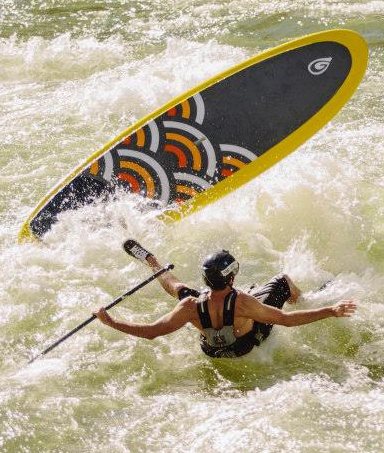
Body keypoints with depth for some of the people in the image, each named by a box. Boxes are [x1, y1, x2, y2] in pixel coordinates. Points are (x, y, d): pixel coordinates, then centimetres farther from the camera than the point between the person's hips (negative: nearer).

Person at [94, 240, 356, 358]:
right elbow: (286, 320, -38)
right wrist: (331, 312, -34)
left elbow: (151, 332, -30)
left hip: (211, 349, 2)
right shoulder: (242, 302, -44)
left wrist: (110, 322, -21)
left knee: (180, 290, 20)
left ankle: (151, 262, 52)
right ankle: (301, 297, 51)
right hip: (248, 344, -2)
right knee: (283, 281, 12)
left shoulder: (191, 308, -37)